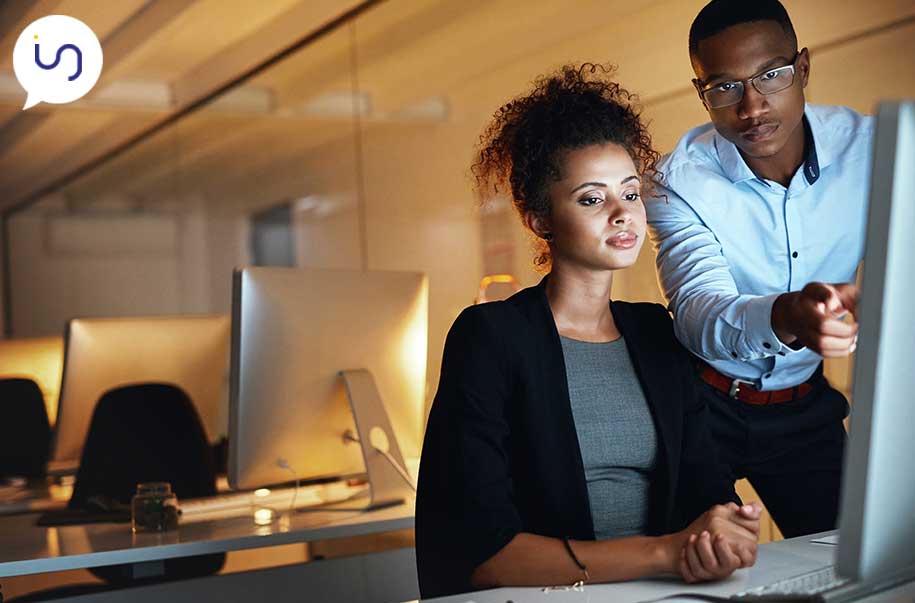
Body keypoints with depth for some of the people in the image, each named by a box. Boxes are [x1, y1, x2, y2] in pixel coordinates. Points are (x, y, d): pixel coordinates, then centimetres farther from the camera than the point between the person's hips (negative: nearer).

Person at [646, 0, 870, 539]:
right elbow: (697, 312, -33)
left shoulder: (866, 147, -10)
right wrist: (786, 318, -53)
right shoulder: (680, 181, -18)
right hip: (705, 399, -2)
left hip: (805, 404, 3)